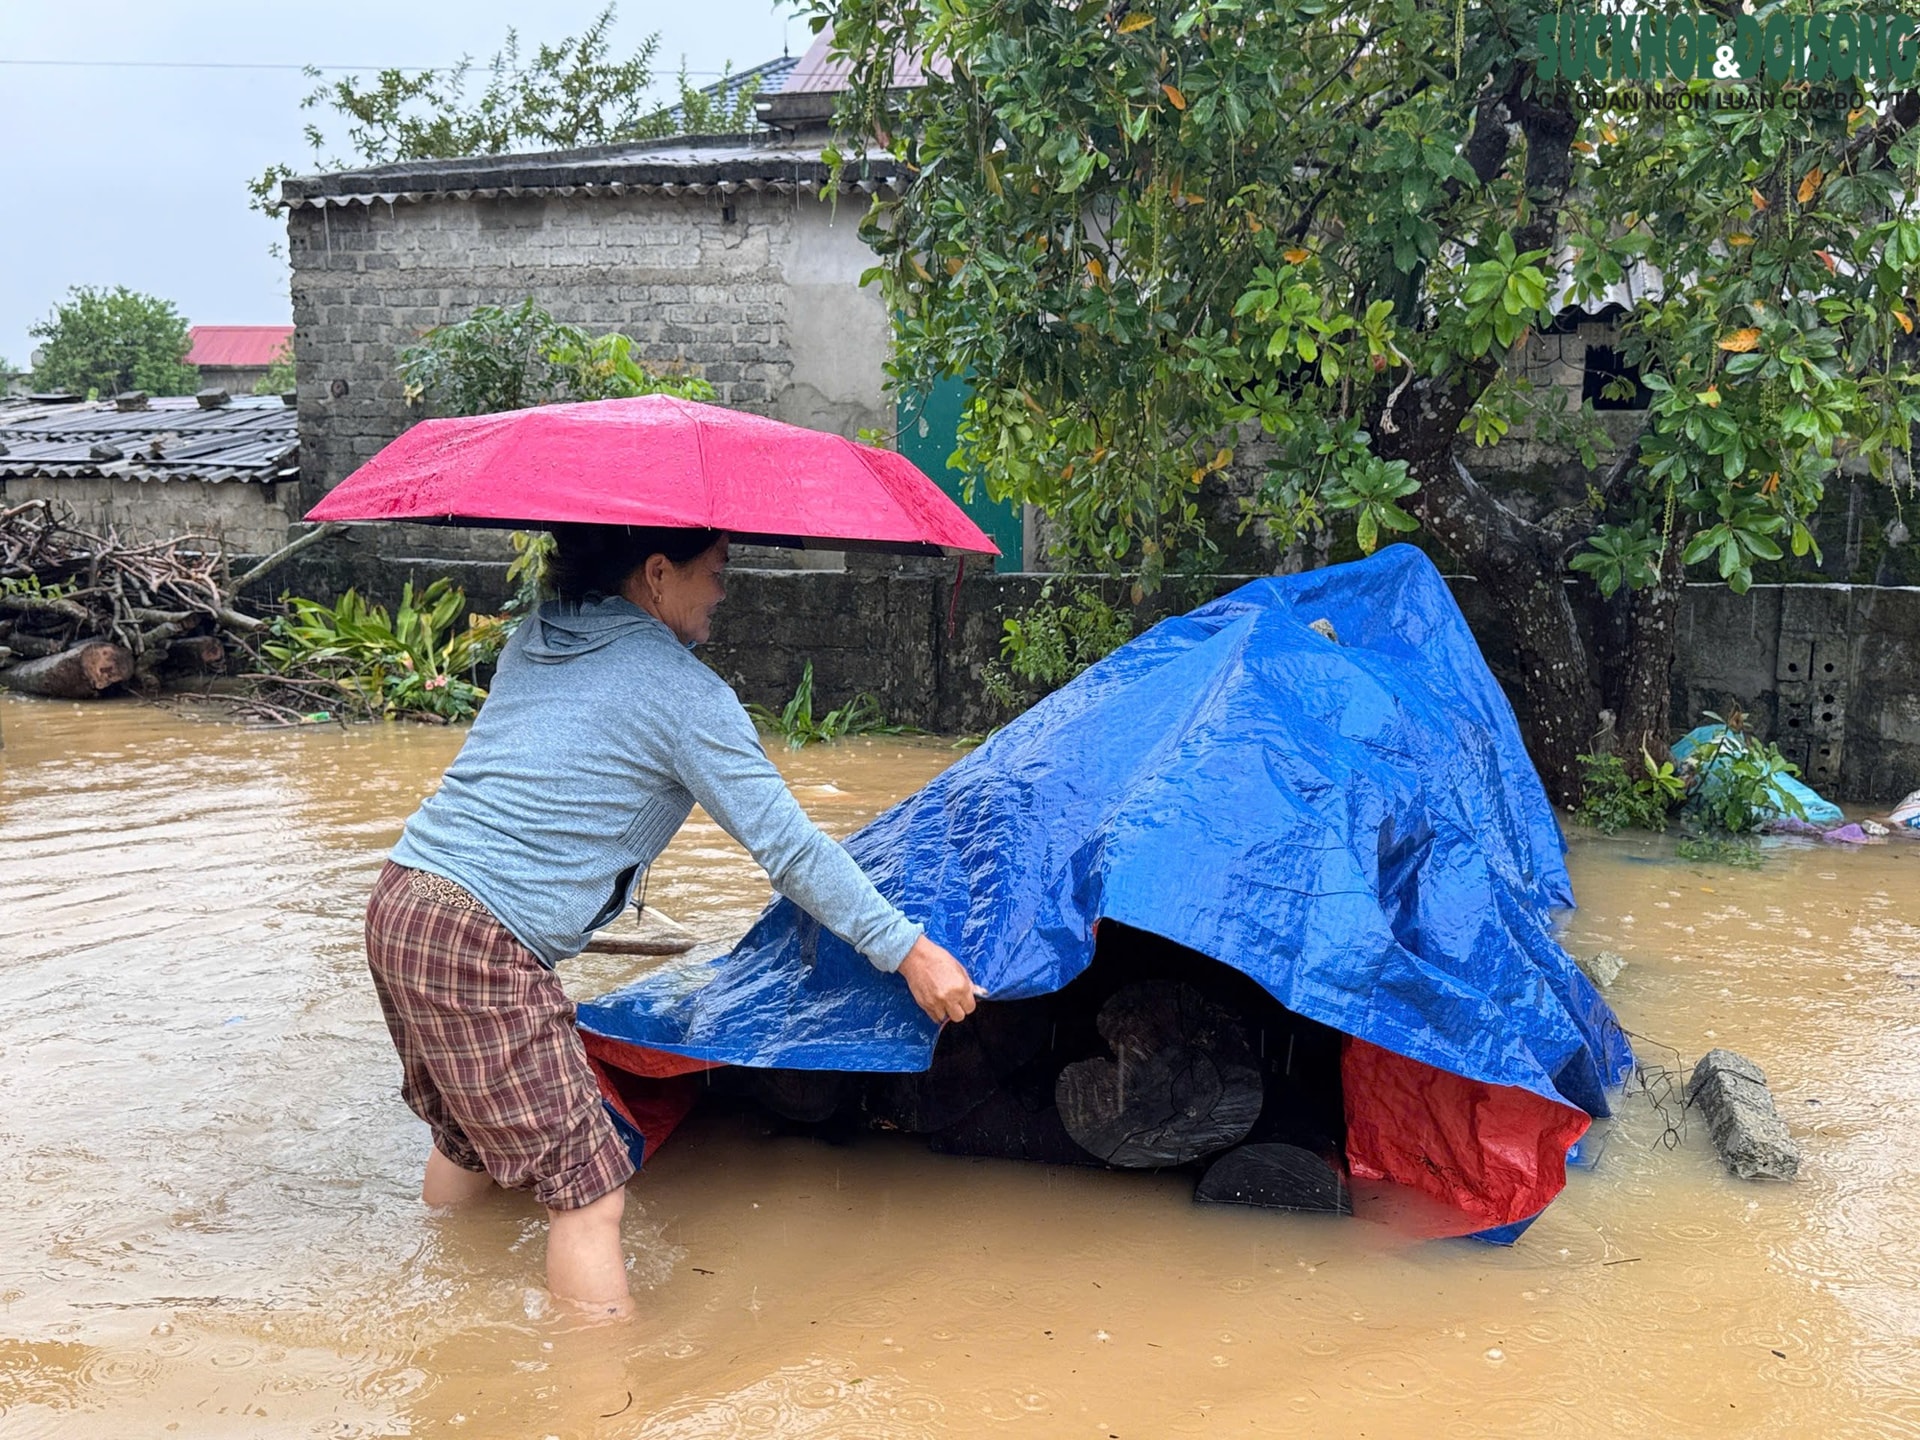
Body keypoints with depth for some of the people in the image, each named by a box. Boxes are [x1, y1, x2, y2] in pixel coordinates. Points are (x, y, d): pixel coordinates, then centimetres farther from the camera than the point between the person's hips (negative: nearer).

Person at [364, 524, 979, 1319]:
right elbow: (788, 847, -8)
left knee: (469, 1140, 25)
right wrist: (909, 950, -2)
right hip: (481, 947, -9)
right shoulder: (683, 692, -7)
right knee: (587, 1190, -4)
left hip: (396, 908, 9)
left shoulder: (533, 640, 16)